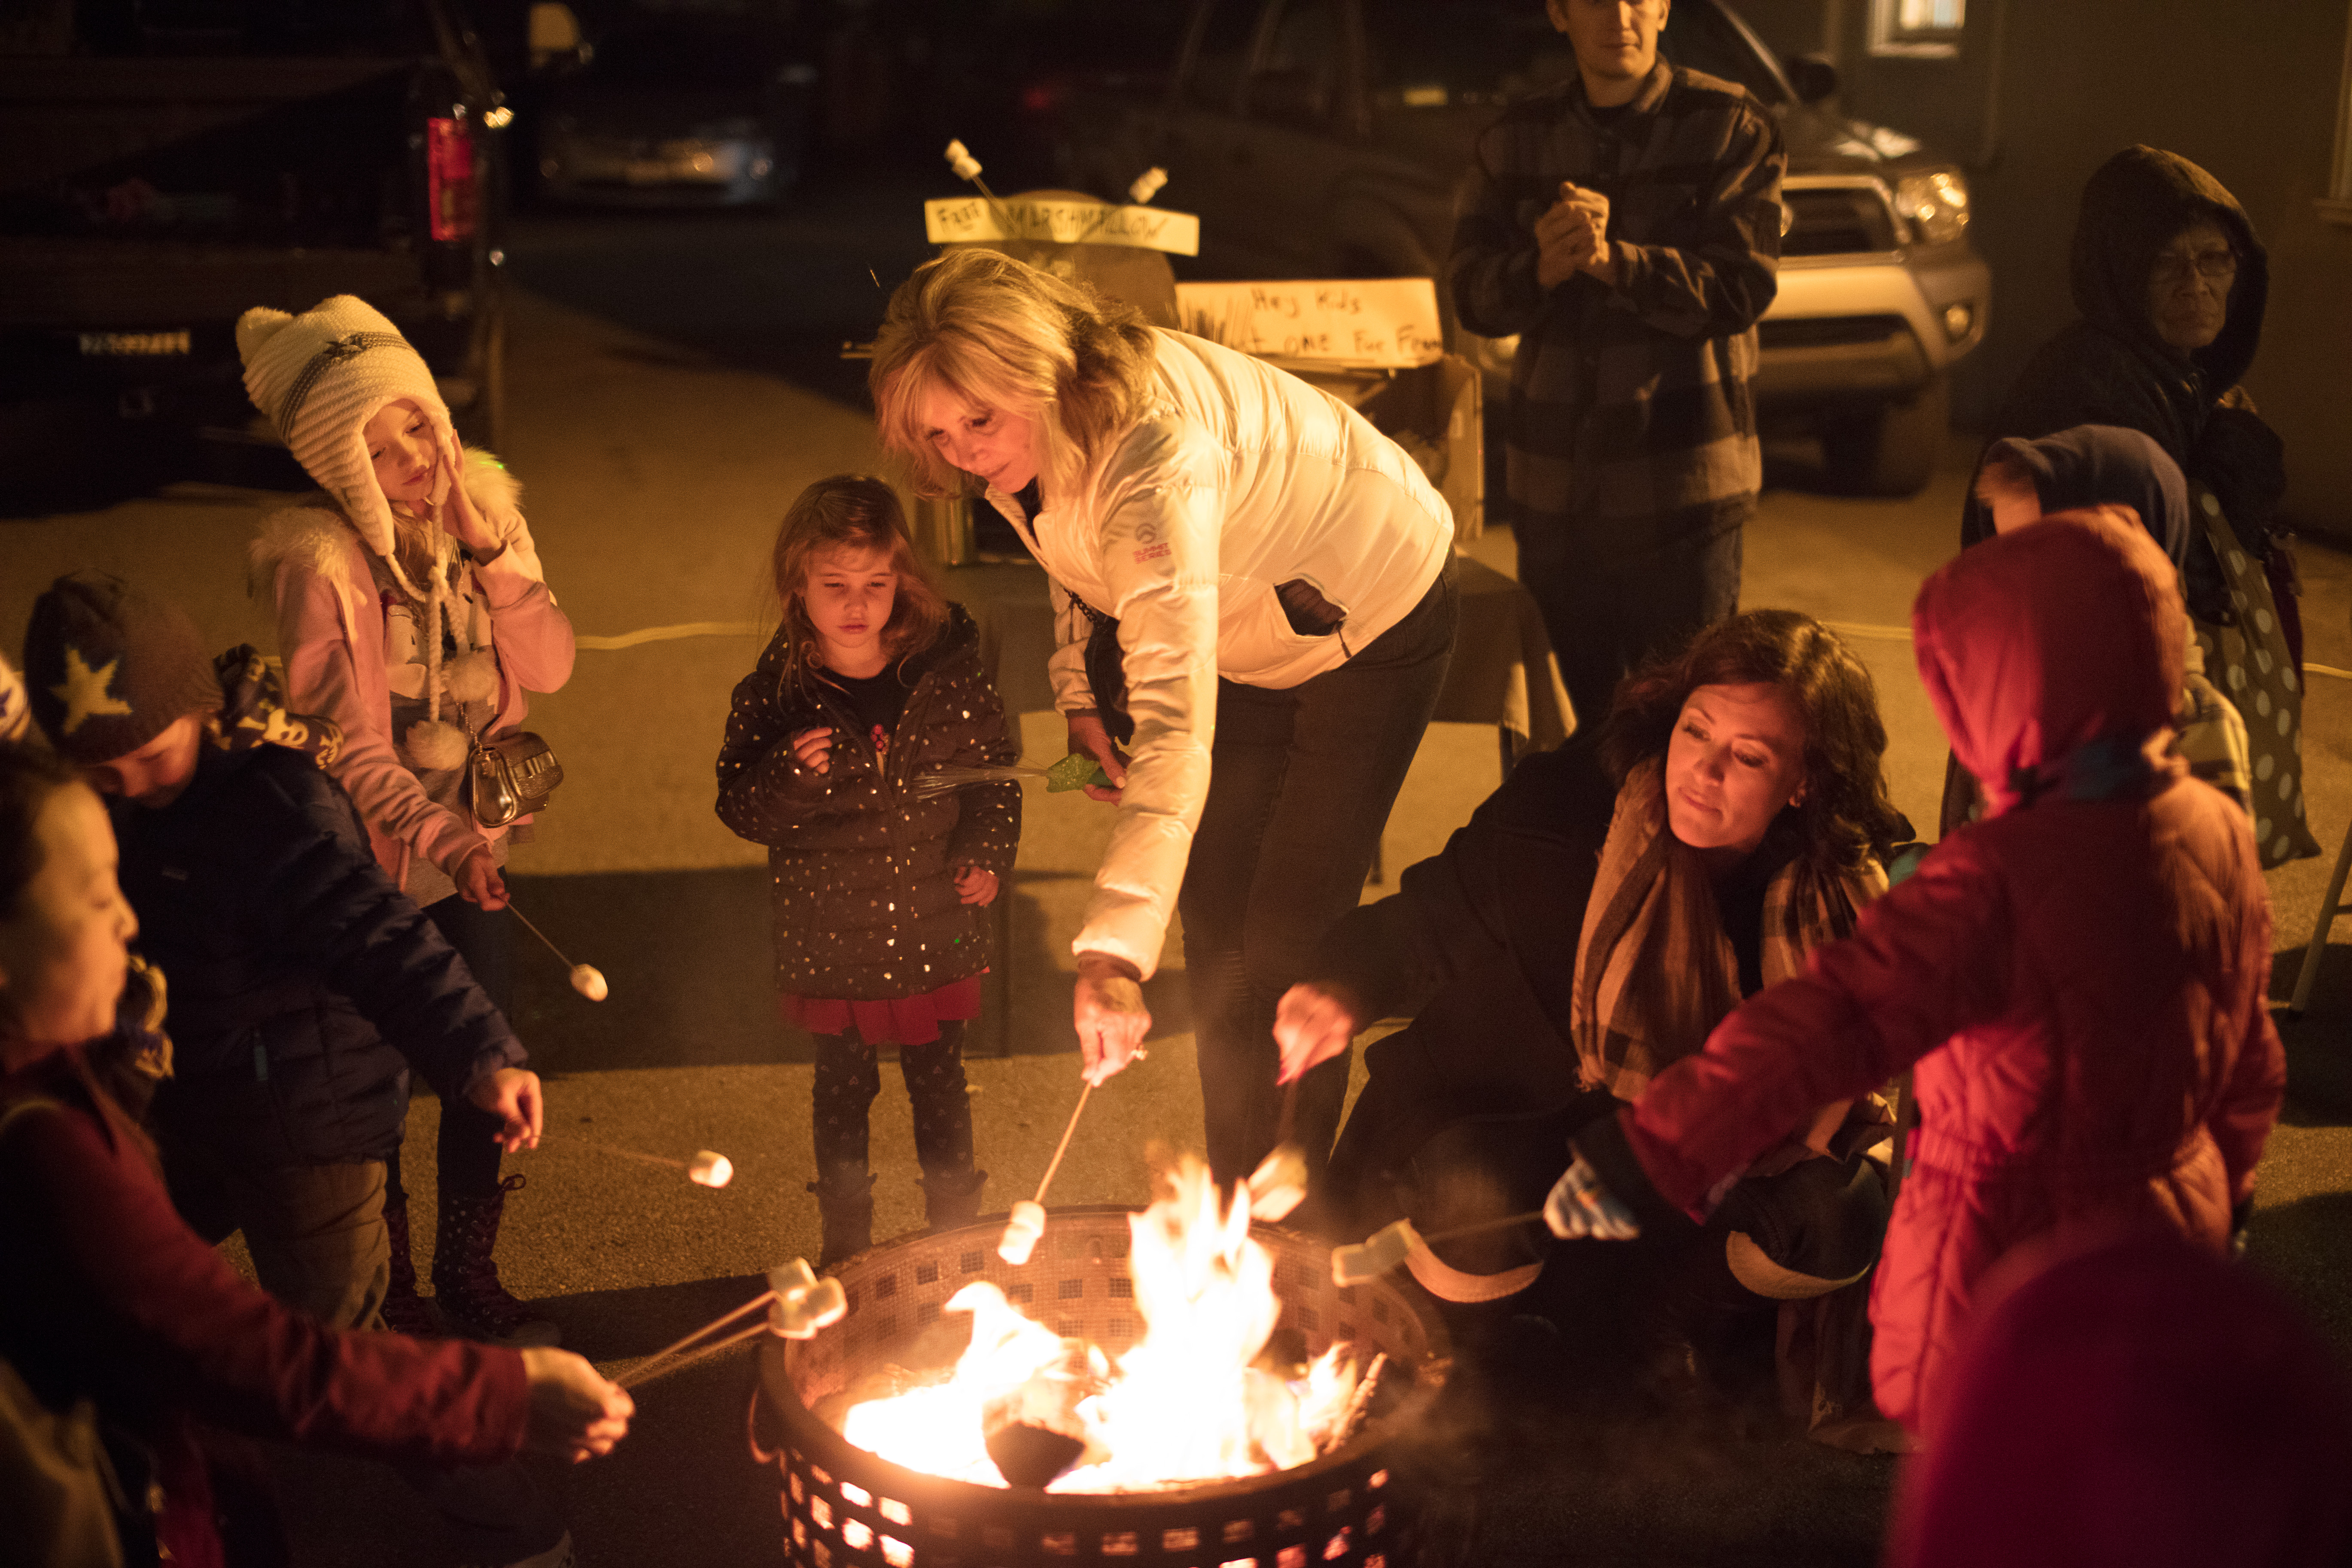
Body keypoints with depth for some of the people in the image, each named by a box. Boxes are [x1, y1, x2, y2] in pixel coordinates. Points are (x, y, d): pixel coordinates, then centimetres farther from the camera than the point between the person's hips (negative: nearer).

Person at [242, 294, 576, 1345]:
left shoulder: (484, 504, -4)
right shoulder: (321, 560, -22)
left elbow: (549, 666, -8)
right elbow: (351, 749, -22)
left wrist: (486, 548, -20)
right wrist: (441, 838, -36)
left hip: (472, 845, 5)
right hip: (370, 860, -5)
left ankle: (471, 1276, 34)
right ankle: (389, 1296, 30)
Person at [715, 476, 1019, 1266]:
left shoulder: (947, 673, -8)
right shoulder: (774, 696, -9)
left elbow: (995, 773, 5)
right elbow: (739, 809, -5)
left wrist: (987, 856, -6)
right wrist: (788, 777, -23)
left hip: (934, 934, 0)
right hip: (831, 941, 0)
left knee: (939, 1083, 14)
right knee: (842, 1088, 16)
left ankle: (957, 1230, 33)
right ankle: (846, 1243, 33)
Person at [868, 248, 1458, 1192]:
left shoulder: (1153, 450, -43)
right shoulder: (1021, 441, -18)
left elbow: (1178, 720, -52)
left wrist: (1114, 952, -59)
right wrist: (1082, 693, -4)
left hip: (1376, 614, -7)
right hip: (1245, 635, 8)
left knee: (1293, 937, -7)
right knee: (1217, 927, 8)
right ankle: (1233, 1193, 23)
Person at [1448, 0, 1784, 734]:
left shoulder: (1729, 126, -1)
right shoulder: (1516, 138, 9)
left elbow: (1741, 289, -10)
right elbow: (1471, 293, 4)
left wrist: (1615, 260, -24)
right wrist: (1541, 267, -18)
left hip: (1680, 488, -3)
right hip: (1552, 486, 4)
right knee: (1564, 717, 11)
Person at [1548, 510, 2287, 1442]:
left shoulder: (2000, 877, -29)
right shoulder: (2219, 830, -4)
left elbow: (1836, 1022, -39)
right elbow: (2251, 1052, 9)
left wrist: (1655, 1150, -43)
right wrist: (2228, 1189, 26)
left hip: (2008, 1263, -7)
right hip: (2175, 1226, 7)